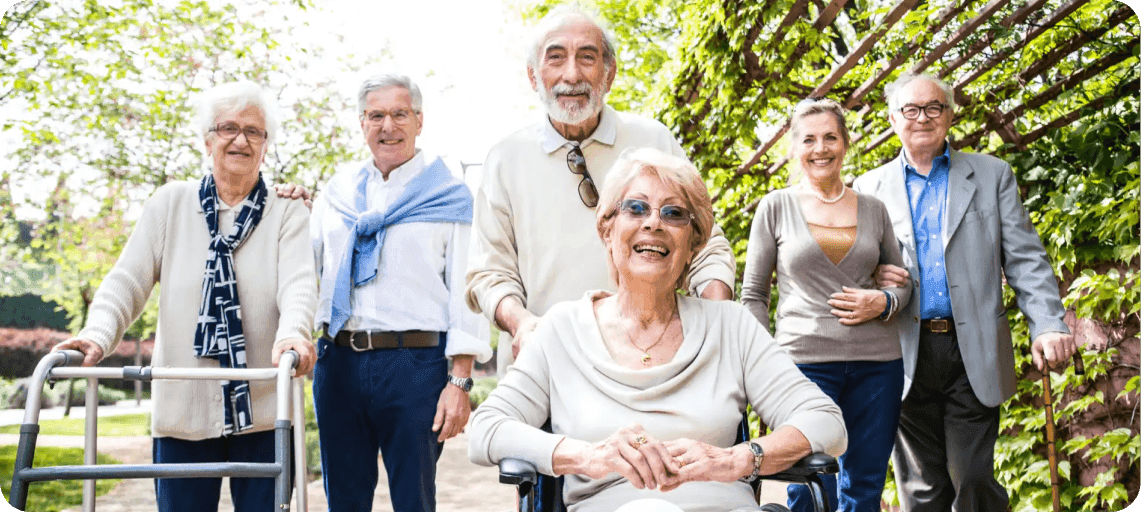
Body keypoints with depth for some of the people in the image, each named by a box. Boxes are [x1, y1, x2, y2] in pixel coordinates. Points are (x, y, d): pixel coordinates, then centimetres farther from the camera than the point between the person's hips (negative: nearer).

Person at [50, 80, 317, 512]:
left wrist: (292, 332, -34)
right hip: (182, 412, 1)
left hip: (263, 412, -1)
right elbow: (128, 281, 3)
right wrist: (97, 333, -17)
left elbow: (299, 281, -12)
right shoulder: (170, 203, 9)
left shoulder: (288, 214, 4)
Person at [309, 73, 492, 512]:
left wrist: (460, 381, -10)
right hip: (339, 360, 4)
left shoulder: (448, 195, 4)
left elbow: (465, 292, -2)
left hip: (415, 361, -4)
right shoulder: (337, 191, 16)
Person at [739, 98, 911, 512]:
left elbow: (903, 282, 17)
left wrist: (883, 303, -6)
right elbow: (753, 294, 5)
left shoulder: (873, 209, 10)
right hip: (805, 362, -3)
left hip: (876, 364, 3)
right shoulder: (776, 206, 4)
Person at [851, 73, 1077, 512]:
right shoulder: (869, 187, 11)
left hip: (973, 355, -1)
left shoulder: (992, 175, 10)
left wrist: (1048, 324, -10)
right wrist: (872, 279, -11)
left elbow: (1025, 258, 4)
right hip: (906, 355, 1)